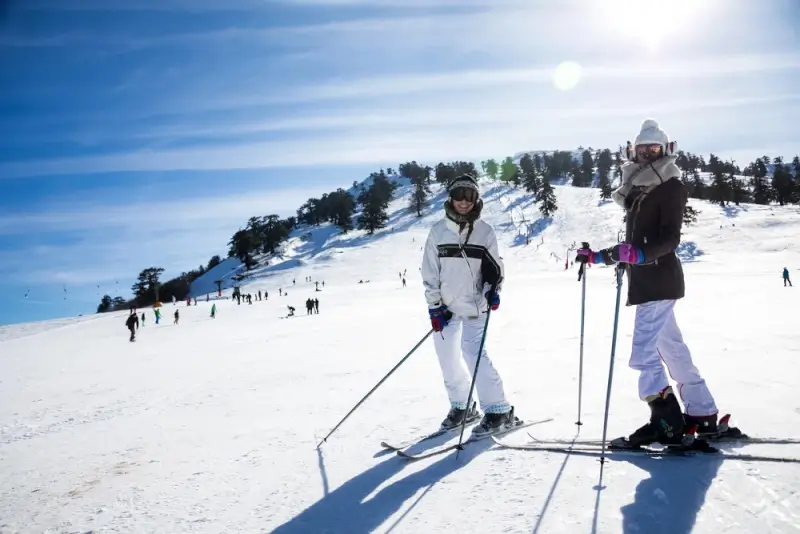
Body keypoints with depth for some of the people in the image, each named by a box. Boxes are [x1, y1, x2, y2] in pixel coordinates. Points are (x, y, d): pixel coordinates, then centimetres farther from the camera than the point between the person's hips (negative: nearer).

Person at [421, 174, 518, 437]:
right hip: (445, 306, 3)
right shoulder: (438, 230, 2)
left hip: (474, 305, -3)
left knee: (472, 352, -14)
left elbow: (495, 267, 8)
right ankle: (461, 406, 26)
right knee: (447, 356, 8)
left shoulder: (485, 231, 0)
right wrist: (434, 306, -2)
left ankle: (499, 411, -4)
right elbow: (430, 271, 3)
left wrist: (493, 290, -11)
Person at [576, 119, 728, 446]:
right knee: (672, 348, 14)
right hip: (648, 281, 9)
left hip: (659, 281, -9)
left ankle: (667, 422, -5)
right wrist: (597, 256, 16)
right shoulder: (639, 192, 18)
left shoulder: (671, 187, -7)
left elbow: (670, 238, -19)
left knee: (644, 352, -12)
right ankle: (702, 415, 24)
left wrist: (637, 254, -35)